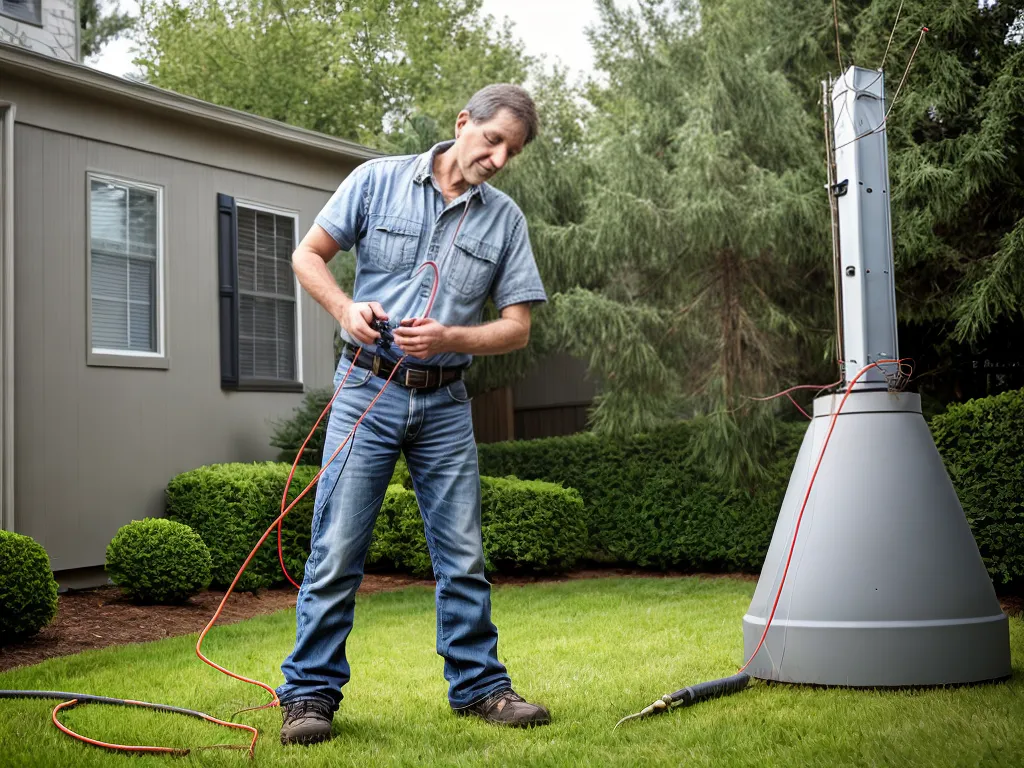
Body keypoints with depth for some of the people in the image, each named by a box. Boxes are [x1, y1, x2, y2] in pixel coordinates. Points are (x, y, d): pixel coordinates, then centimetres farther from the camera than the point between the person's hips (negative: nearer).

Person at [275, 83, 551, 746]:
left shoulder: (505, 218, 6)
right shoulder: (378, 180, 1)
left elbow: (517, 327, 3)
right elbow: (309, 254, 6)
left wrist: (448, 337, -14)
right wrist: (346, 308, -12)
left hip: (445, 401, 2)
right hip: (368, 392, -2)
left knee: (463, 554, 7)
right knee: (338, 547, -3)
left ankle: (479, 685, 21)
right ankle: (311, 692, 8)